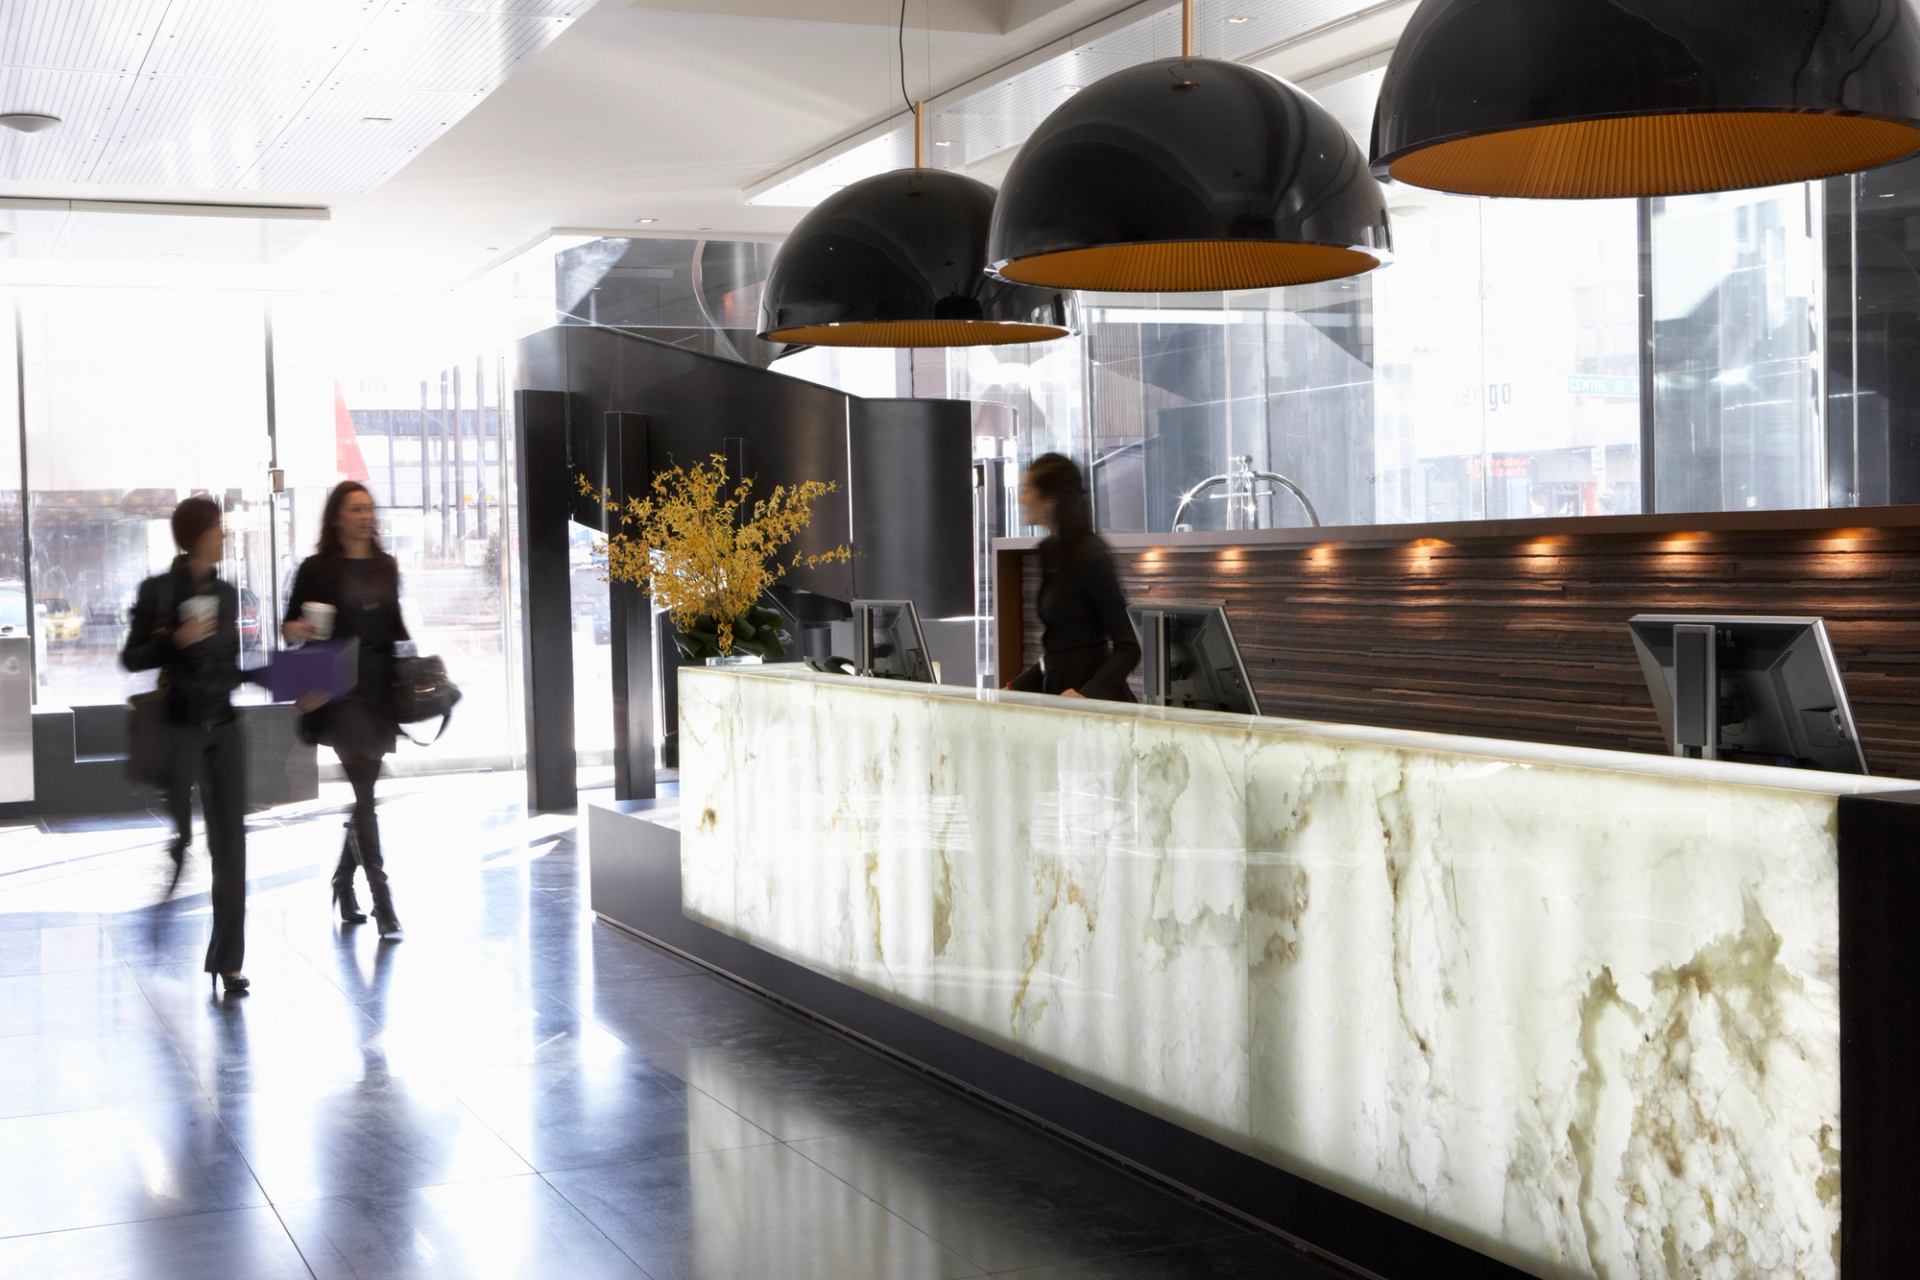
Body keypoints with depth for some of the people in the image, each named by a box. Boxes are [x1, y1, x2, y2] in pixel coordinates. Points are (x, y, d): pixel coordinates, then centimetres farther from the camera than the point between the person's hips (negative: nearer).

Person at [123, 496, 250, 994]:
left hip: (224, 726, 4)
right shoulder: (157, 590, -4)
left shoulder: (226, 592, 10)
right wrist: (176, 640, -19)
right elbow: (131, 658, -4)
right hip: (180, 725, -4)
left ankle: (227, 960, 6)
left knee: (230, 840, 1)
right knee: (177, 835, -1)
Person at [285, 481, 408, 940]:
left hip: (381, 687, 5)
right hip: (341, 690, -5)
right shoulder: (317, 569, -1)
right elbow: (289, 625, 2)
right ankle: (382, 901, -11)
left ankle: (343, 886, 26)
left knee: (364, 791, 11)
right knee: (364, 793, -10)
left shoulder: (386, 567, 13)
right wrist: (297, 630, -20)